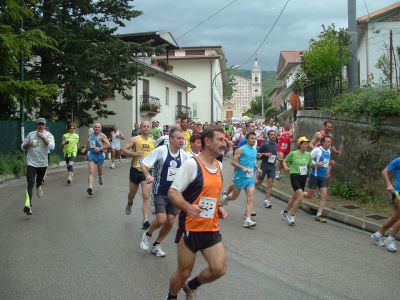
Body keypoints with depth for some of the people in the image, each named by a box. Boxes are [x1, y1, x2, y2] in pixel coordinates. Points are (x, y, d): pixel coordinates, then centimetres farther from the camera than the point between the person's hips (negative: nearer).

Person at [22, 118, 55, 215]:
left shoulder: (48, 135, -4)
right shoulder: (30, 134, 2)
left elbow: (52, 146, -22)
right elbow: (23, 146, 10)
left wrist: (42, 137, -23)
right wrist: (29, 144, -11)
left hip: (43, 163, 1)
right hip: (31, 163, -1)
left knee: (39, 180, 24)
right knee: (30, 184, -15)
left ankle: (39, 187, 61)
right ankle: (28, 204, -22)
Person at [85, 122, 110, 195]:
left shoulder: (102, 135, -5)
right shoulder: (90, 135, 11)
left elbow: (108, 144, -13)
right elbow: (87, 144, 29)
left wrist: (100, 148, -20)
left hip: (99, 154, -2)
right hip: (91, 154, 2)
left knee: (100, 170, 18)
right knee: (91, 171, -12)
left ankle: (101, 177, 54)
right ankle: (90, 187, -21)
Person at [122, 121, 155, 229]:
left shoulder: (153, 141, 8)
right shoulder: (135, 139, -4)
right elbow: (124, 150, -9)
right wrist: (135, 153, -22)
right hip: (135, 170, -1)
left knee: (146, 196, -11)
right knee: (132, 194, 19)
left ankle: (145, 220, -15)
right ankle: (129, 204, 54)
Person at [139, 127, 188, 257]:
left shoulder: (183, 155, -1)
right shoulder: (160, 151, -14)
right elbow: (144, 164, -11)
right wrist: (148, 176, -29)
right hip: (160, 192, -5)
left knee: (170, 221, 3)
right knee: (161, 219, -15)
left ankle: (156, 245, 25)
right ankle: (148, 234, 17)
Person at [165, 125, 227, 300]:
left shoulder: (219, 165, 9)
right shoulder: (192, 164, -15)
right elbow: (172, 192, -17)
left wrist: (218, 208, 5)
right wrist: (187, 207, -34)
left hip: (211, 228, 6)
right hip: (190, 228, -6)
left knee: (219, 269, -2)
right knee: (184, 272, 6)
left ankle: (191, 286, 27)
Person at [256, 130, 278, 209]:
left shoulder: (276, 145, 9)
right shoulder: (265, 144, -8)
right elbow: (257, 154, -5)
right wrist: (264, 154, -21)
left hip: (272, 166, 4)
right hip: (264, 165, -4)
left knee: (270, 183, -3)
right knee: (258, 182, 3)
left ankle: (267, 200, -1)